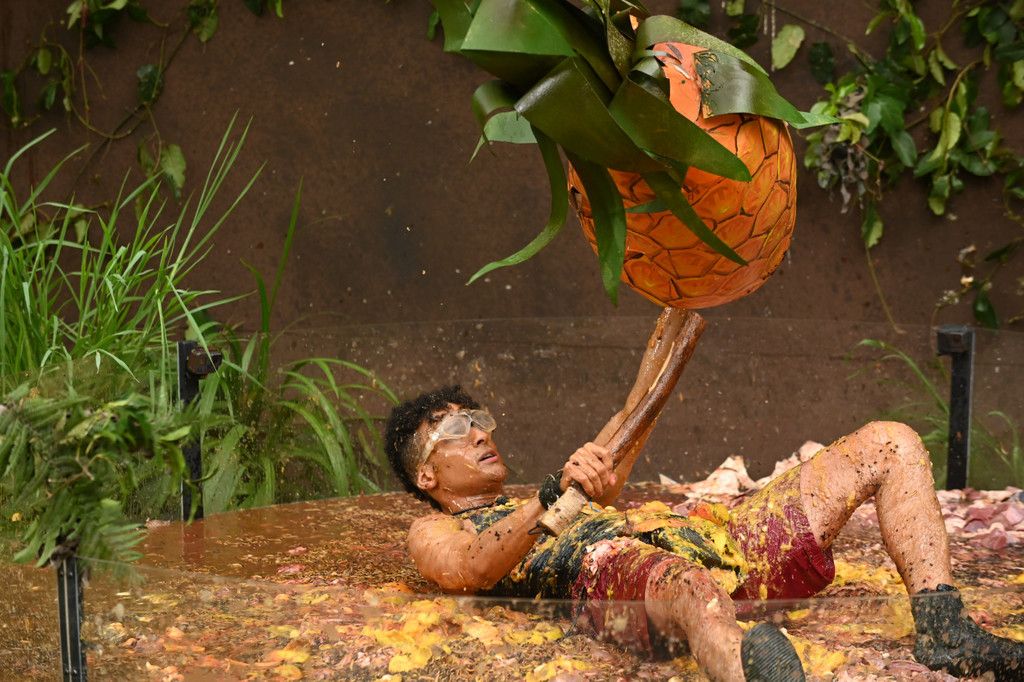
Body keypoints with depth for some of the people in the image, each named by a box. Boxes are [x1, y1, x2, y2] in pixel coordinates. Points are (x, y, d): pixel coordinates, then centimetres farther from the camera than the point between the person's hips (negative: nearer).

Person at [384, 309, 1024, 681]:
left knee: (890, 445, 1)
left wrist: (676, 309, 37)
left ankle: (943, 628, -19)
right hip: (609, 570, -8)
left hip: (711, 537, 8)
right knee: (689, 589, -47)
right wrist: (555, 493, -21)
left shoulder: (545, 501, 43)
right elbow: (471, 571, -4)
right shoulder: (435, 534, 21)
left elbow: (628, 428, 40)